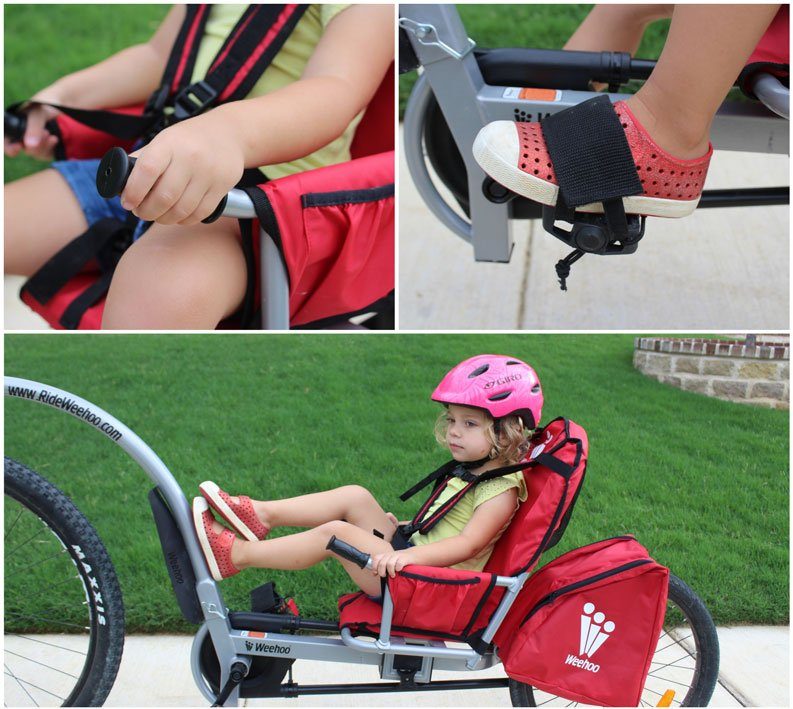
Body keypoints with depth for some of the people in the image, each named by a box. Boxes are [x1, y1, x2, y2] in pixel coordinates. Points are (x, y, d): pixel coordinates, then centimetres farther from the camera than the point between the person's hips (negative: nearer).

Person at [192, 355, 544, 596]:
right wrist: (402, 527, 14)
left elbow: (468, 544, -30)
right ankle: (260, 514, -1)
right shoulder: (468, 472, 13)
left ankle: (235, 555, -11)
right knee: (355, 497, -2)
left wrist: (408, 555, -43)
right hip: (410, 553, 9)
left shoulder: (501, 490, -15)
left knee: (334, 532, -20)